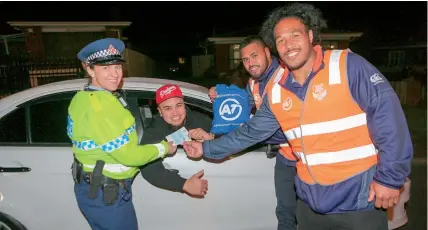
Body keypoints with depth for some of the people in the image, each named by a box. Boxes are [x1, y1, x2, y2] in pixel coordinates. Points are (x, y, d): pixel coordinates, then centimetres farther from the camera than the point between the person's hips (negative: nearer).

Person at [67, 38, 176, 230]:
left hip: (94, 188, 10)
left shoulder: (85, 97, 6)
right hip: (105, 194, -9)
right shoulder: (100, 103, -25)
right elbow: (129, 155, -23)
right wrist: (163, 148, -9)